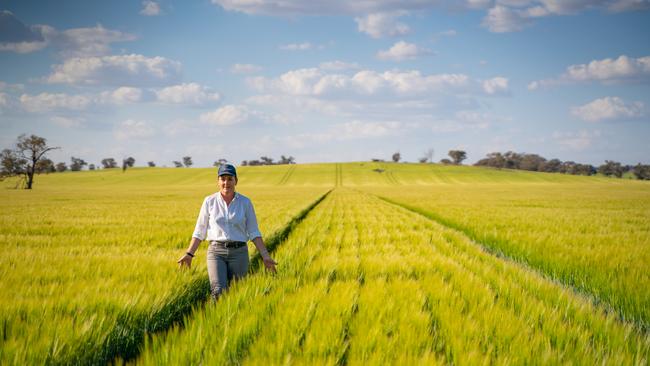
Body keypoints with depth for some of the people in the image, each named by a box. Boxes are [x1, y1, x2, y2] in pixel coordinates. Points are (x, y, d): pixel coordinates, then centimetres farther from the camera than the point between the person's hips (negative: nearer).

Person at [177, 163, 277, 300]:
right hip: (216, 252, -1)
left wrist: (265, 256, -5)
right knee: (219, 291, -21)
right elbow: (200, 231, 7)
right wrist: (189, 254, -1)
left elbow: (253, 232, 3)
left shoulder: (245, 202, 2)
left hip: (239, 253, 1)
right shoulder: (209, 201, 2)